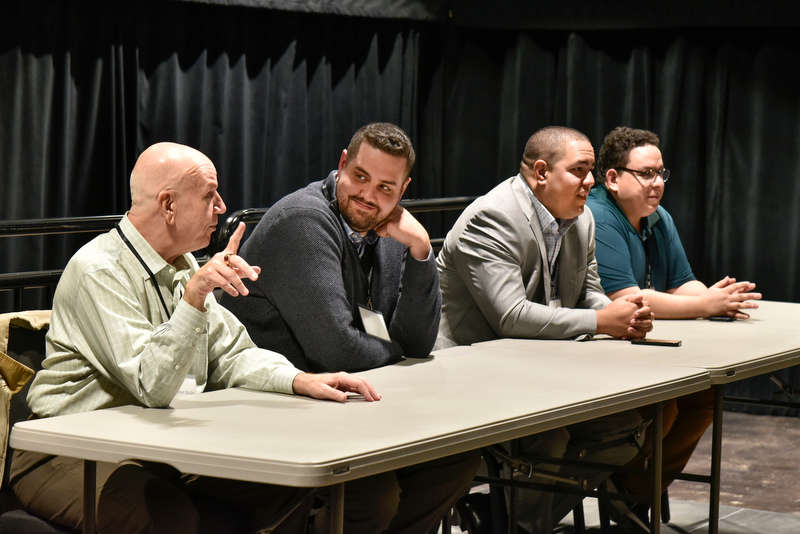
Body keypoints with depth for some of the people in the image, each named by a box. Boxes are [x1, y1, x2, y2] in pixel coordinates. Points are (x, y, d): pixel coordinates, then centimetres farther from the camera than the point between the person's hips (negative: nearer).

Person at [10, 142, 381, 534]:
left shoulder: (182, 265, 13)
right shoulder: (98, 272, -17)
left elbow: (229, 355, 13)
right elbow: (152, 387, -26)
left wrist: (300, 380, -5)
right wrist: (195, 295, -37)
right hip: (75, 454, -8)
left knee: (286, 489, -9)